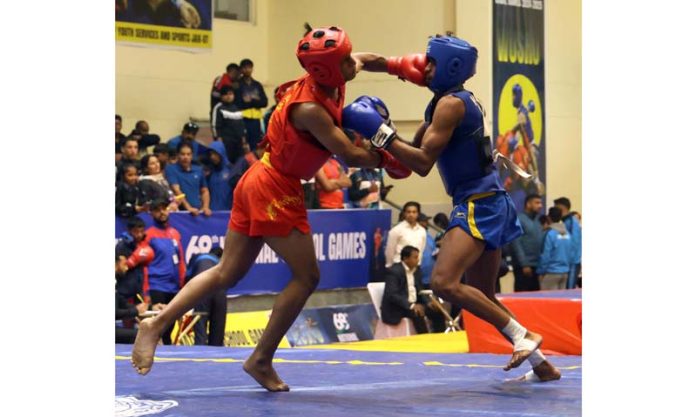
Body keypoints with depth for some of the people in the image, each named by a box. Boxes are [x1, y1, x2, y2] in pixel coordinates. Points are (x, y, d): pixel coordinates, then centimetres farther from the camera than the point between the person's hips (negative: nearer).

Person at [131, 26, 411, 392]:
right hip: (276, 192, -9)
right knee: (306, 276, 2)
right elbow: (350, 156, -20)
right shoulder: (310, 109, -23)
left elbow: (364, 60, 22)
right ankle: (261, 360, 7)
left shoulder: (323, 81, 2)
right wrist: (386, 159, -3)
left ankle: (156, 324, 8)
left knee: (227, 273, 13)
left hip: (260, 183, 9)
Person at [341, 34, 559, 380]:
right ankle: (540, 363, 23)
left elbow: (423, 162, -20)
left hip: (479, 203, -11)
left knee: (444, 282, -22)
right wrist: (381, 127, 4)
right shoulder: (450, 102, 16)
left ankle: (522, 336, -15)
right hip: (480, 204, 11)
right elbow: (414, 151, 18)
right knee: (482, 297, 17)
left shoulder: (451, 104, -14)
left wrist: (379, 132, -19)